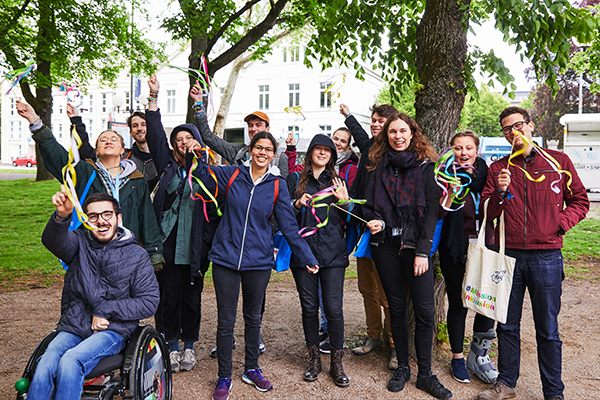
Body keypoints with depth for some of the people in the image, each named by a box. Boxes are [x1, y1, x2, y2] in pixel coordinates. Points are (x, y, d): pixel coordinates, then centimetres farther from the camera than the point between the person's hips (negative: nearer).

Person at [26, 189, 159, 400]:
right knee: (44, 367, -24)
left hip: (113, 329, -2)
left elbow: (149, 302, 0)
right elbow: (53, 240, -15)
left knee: (70, 362, -28)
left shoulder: (137, 256, 5)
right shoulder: (79, 243, 10)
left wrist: (106, 310, -9)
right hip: (72, 328, 2)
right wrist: (61, 216, -37)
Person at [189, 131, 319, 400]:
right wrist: (196, 155, -4)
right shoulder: (231, 175, 0)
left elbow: (289, 226, 3)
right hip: (225, 257, -1)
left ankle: (251, 369, 35)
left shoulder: (277, 185, 1)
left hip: (258, 261, 1)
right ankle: (224, 378, 22)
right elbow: (202, 174, 15)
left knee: (253, 318, 16)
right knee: (225, 320, 5)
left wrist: (307, 258, 2)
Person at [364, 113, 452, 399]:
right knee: (396, 307, 10)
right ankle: (402, 367, 24)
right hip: (385, 245, 2)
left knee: (425, 311, -3)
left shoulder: (425, 166, 1)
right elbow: (369, 203, 15)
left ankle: (425, 373, 13)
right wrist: (374, 221, -8)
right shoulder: (379, 166, 10)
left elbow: (431, 210, -4)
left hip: (415, 246, -2)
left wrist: (422, 251, -11)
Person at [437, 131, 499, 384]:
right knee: (458, 304, 6)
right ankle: (457, 358, 24)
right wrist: (450, 190, -29)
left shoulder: (486, 174, 5)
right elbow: (437, 214, -15)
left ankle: (479, 353, 19)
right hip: (455, 250, -3)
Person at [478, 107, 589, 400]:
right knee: (507, 325, 11)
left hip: (546, 257, -1)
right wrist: (499, 192, -13)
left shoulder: (559, 161, 5)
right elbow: (486, 213, 5)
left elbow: (580, 201, 10)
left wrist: (559, 224, -6)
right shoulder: (498, 169, 8)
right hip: (509, 255, 2)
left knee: (547, 329, 6)